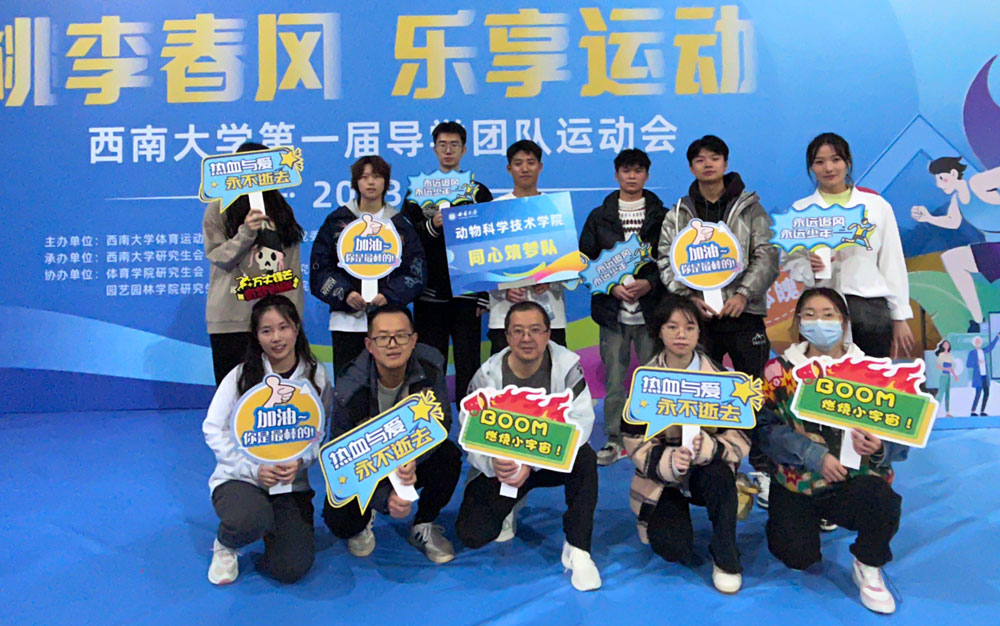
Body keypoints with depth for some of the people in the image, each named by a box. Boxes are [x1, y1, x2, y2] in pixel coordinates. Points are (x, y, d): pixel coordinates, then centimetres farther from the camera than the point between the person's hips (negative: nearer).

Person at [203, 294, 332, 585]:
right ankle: (225, 545, 3)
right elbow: (214, 430, -5)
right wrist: (253, 469, -15)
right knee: (249, 522, -37)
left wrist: (300, 461, -18)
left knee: (292, 568, -13)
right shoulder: (240, 376, -4)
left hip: (292, 483, 2)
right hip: (239, 475, -2)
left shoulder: (316, 376, 1)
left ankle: (273, 526, 22)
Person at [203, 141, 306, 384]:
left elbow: (293, 262, 12)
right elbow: (218, 258, -2)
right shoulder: (218, 209, 5)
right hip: (233, 317, -2)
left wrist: (294, 310, 4)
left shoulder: (280, 208, 16)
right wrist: (246, 232, -17)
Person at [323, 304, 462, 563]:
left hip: (415, 458, 2)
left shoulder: (431, 367, -20)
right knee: (339, 520, -25)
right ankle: (364, 519, 15)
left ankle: (423, 526, -2)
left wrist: (412, 459, -40)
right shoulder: (349, 390, -27)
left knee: (449, 457, -29)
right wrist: (385, 499, -36)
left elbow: (440, 422, -18)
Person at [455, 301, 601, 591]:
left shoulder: (567, 364, -17)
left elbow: (580, 421, -25)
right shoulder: (487, 376, -13)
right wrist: (494, 463, -37)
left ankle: (577, 549, -18)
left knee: (584, 457, -34)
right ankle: (508, 505, 25)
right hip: (505, 464, 1)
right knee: (472, 534, -11)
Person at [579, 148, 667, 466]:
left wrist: (650, 283, -12)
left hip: (651, 311, -1)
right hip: (612, 311, 1)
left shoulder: (662, 217, 6)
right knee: (614, 378, 3)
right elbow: (584, 261, 7)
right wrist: (611, 286, -7)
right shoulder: (599, 217, 9)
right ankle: (615, 439, 15)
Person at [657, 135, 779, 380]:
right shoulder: (677, 215, 13)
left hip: (744, 313, -1)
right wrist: (689, 297, -9)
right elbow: (666, 263, 6)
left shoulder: (750, 207, 10)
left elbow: (767, 256, 1)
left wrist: (743, 294, -12)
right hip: (697, 315, 1)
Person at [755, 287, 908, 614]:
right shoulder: (779, 371, 0)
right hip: (796, 482, 0)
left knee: (880, 498, -32)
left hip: (855, 480, 0)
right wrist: (815, 456, -21)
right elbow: (765, 428, -9)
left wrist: (880, 448, -25)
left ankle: (868, 568, -1)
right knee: (797, 556, -14)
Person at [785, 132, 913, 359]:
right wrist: (809, 269, -15)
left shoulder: (877, 205, 9)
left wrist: (900, 318, 7)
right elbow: (791, 260, 9)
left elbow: (893, 263, 9)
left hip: (871, 308, 0)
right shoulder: (800, 210, 9)